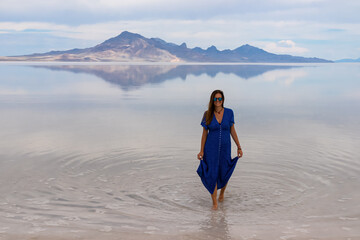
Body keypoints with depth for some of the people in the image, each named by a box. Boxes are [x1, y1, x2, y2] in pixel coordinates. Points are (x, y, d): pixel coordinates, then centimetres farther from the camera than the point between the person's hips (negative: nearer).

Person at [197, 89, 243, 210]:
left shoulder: (229, 112, -3)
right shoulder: (207, 114, -5)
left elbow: (232, 131, 4)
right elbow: (204, 133, 0)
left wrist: (239, 147, 3)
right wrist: (201, 151, -2)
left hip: (225, 148, 1)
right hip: (211, 147, -1)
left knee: (224, 174, 10)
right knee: (212, 175, -5)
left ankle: (222, 192, 42)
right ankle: (214, 202, 8)